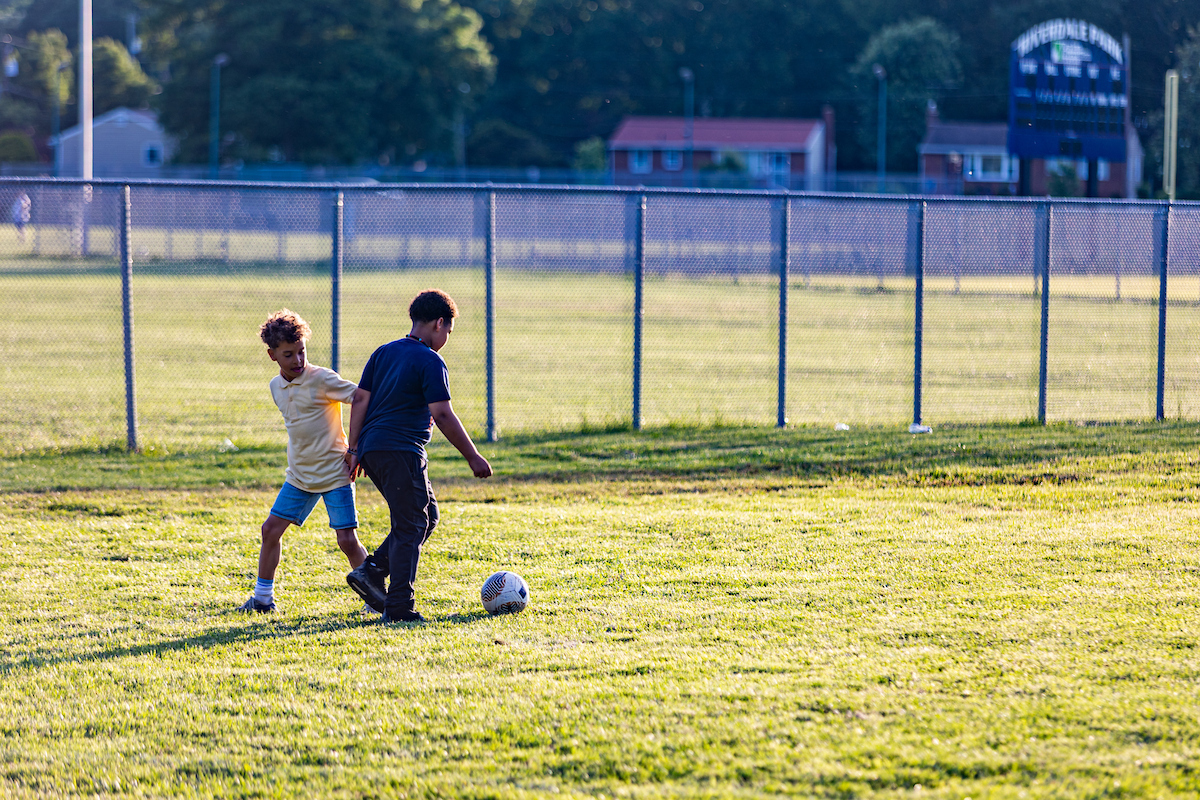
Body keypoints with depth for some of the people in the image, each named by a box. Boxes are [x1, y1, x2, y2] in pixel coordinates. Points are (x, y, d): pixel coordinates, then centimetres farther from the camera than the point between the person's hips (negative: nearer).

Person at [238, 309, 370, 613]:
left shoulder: (322, 379, -15)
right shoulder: (276, 386, 6)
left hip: (335, 473, -6)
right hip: (299, 475, 6)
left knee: (347, 540, -10)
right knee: (271, 529, 4)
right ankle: (263, 597, 15)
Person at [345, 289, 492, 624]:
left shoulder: (384, 352, 15)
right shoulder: (429, 361, -8)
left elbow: (360, 399, 14)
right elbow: (442, 414, -14)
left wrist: (354, 449, 16)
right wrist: (473, 457, -9)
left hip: (371, 447, 9)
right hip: (401, 451, -9)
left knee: (426, 516, 17)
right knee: (411, 527, -4)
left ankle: (371, 571, 8)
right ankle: (399, 607, -7)